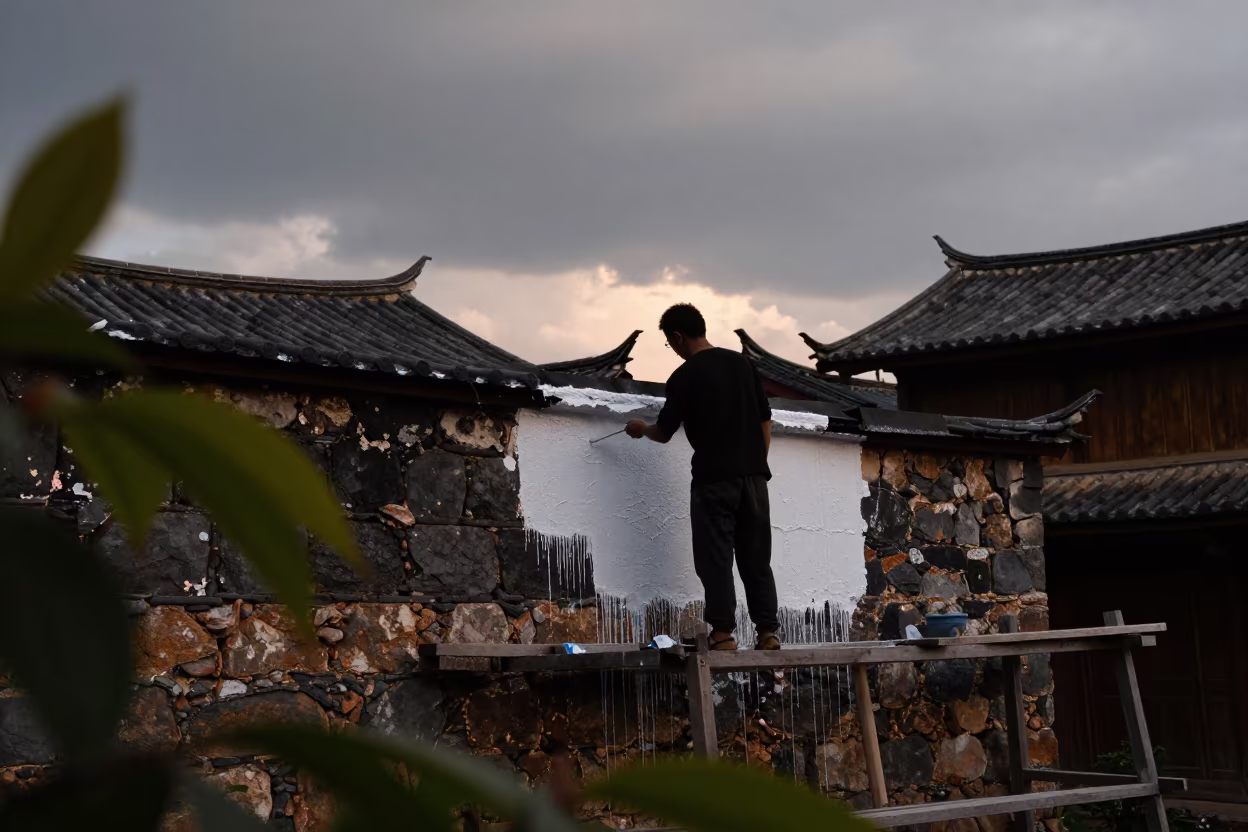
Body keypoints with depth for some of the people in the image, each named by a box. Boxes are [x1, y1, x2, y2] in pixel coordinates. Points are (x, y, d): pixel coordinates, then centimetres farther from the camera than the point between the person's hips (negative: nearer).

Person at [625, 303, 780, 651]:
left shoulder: (684, 377, -6)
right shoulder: (742, 363, 9)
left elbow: (665, 433, 2)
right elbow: (765, 421, 10)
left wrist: (642, 429, 23)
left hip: (714, 478, -5)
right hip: (753, 475, 5)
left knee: (715, 558, 1)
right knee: (756, 558, 9)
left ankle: (723, 633, -2)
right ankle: (768, 632, 7)